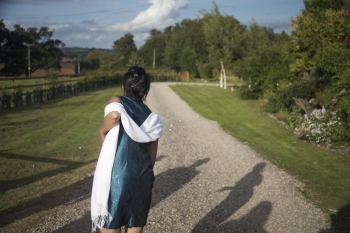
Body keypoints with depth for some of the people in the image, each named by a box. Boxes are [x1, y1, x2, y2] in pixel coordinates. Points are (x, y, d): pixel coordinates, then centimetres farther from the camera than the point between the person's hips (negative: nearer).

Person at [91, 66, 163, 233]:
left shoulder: (117, 101, -1)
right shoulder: (151, 118, 10)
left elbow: (114, 114, -26)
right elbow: (152, 158, 10)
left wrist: (103, 131, -7)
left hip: (116, 177, -4)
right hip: (142, 179, 4)